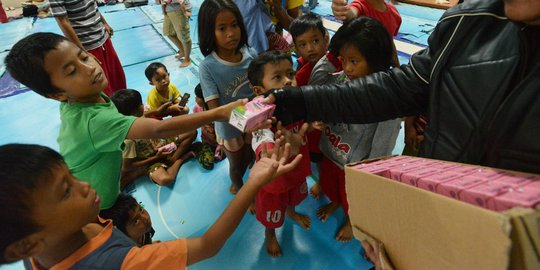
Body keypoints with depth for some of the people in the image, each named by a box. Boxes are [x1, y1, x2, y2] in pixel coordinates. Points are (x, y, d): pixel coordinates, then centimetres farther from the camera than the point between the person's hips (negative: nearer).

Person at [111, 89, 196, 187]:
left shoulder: (139, 117, -9)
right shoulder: (128, 138, -29)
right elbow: (127, 167, -20)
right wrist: (155, 157, -19)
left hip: (159, 145, 7)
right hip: (150, 160, -7)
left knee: (192, 132, -4)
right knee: (165, 179, -39)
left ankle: (173, 159, -10)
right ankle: (179, 160, -9)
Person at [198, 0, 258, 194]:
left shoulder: (251, 54, -15)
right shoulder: (208, 67, -24)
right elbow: (215, 109, -23)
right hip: (230, 127, -3)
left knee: (251, 159, 28)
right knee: (236, 164, 24)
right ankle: (238, 187, 57)